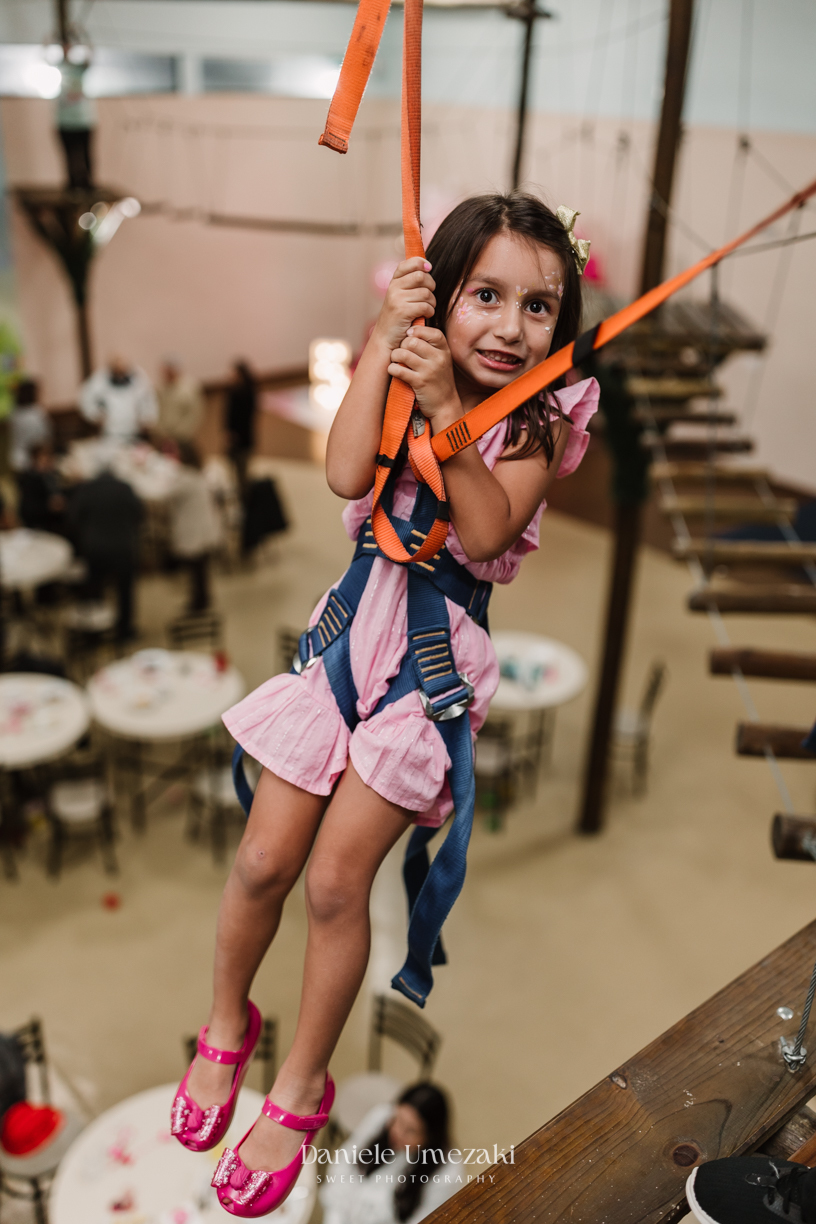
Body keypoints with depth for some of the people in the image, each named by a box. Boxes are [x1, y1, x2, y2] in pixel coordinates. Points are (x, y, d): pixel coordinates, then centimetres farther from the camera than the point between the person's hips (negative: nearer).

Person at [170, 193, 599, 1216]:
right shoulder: (396, 380, 1)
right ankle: (226, 1026, 34)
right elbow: (346, 473, -18)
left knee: (334, 880, -4)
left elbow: (487, 531, -20)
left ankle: (301, 1085, 22)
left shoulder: (541, 423, -4)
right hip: (351, 630, 3)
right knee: (263, 860, 4)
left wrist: (447, 408, -26)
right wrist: (385, 337, -18)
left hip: (438, 660, -2)